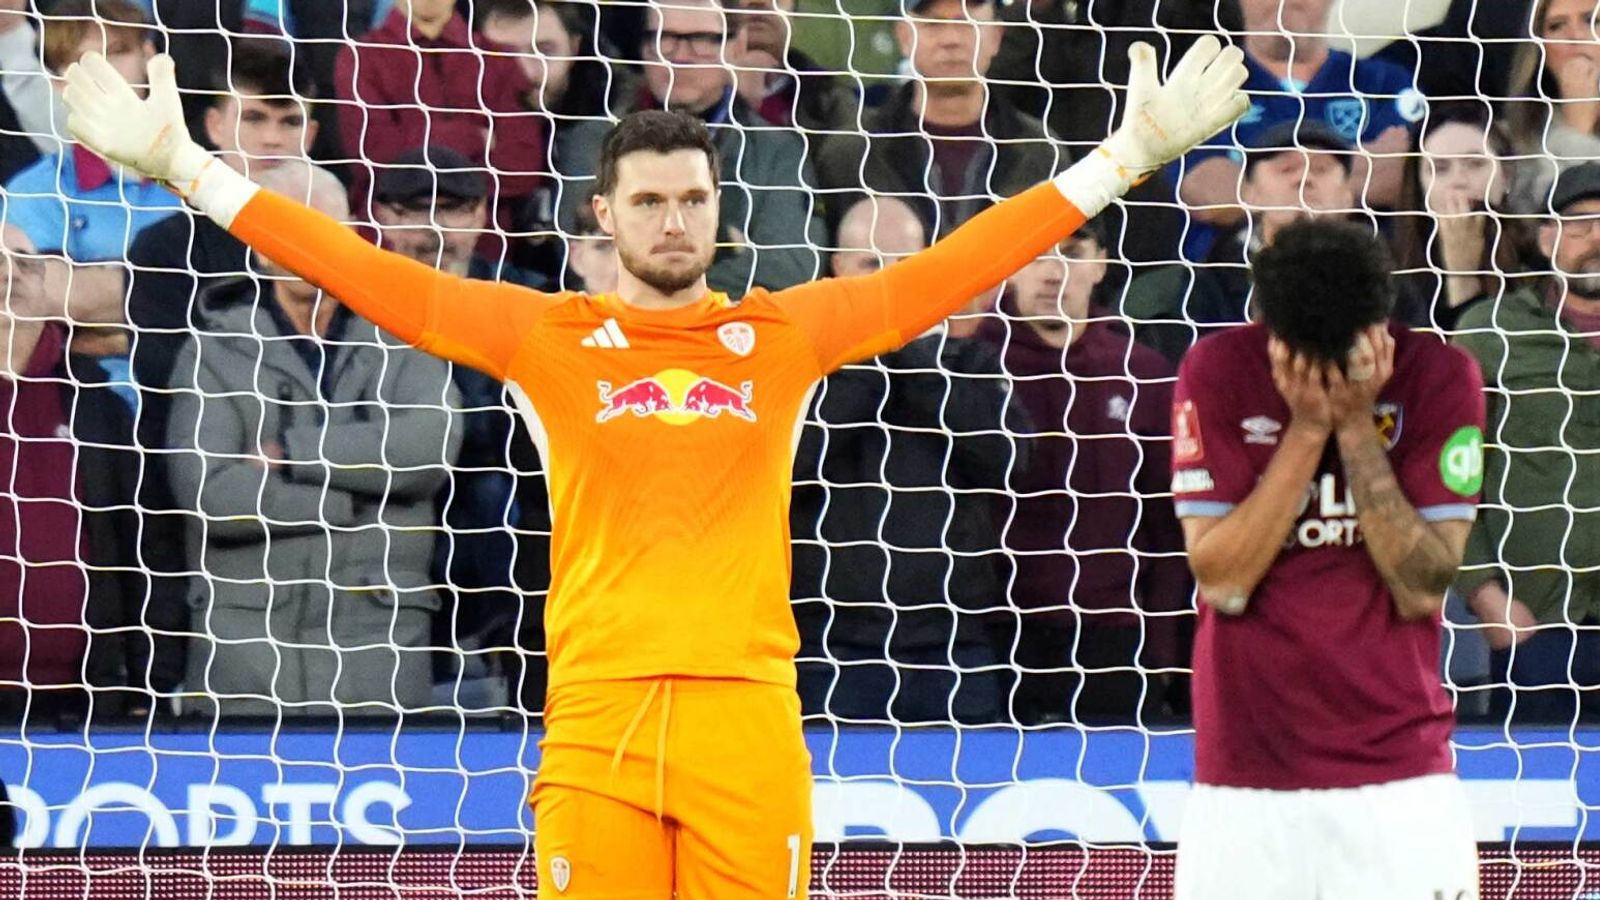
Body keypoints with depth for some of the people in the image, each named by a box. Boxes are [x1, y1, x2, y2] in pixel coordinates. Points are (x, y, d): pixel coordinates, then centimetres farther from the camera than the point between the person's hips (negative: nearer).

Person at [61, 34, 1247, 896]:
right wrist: (184, 167, -1)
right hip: (595, 718, 0)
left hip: (749, 715, 1)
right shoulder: (545, 336, 8)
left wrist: (1131, 154, 6)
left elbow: (954, 269, 9)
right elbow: (374, 276, 5)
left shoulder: (784, 334, 10)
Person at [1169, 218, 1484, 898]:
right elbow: (1222, 581, -10)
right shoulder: (1216, 371, -3)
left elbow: (1422, 589, -8)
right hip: (1244, 780, 0)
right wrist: (1307, 430, -14)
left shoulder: (1440, 376, -3)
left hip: (1400, 782, 0)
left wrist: (1356, 427, -14)